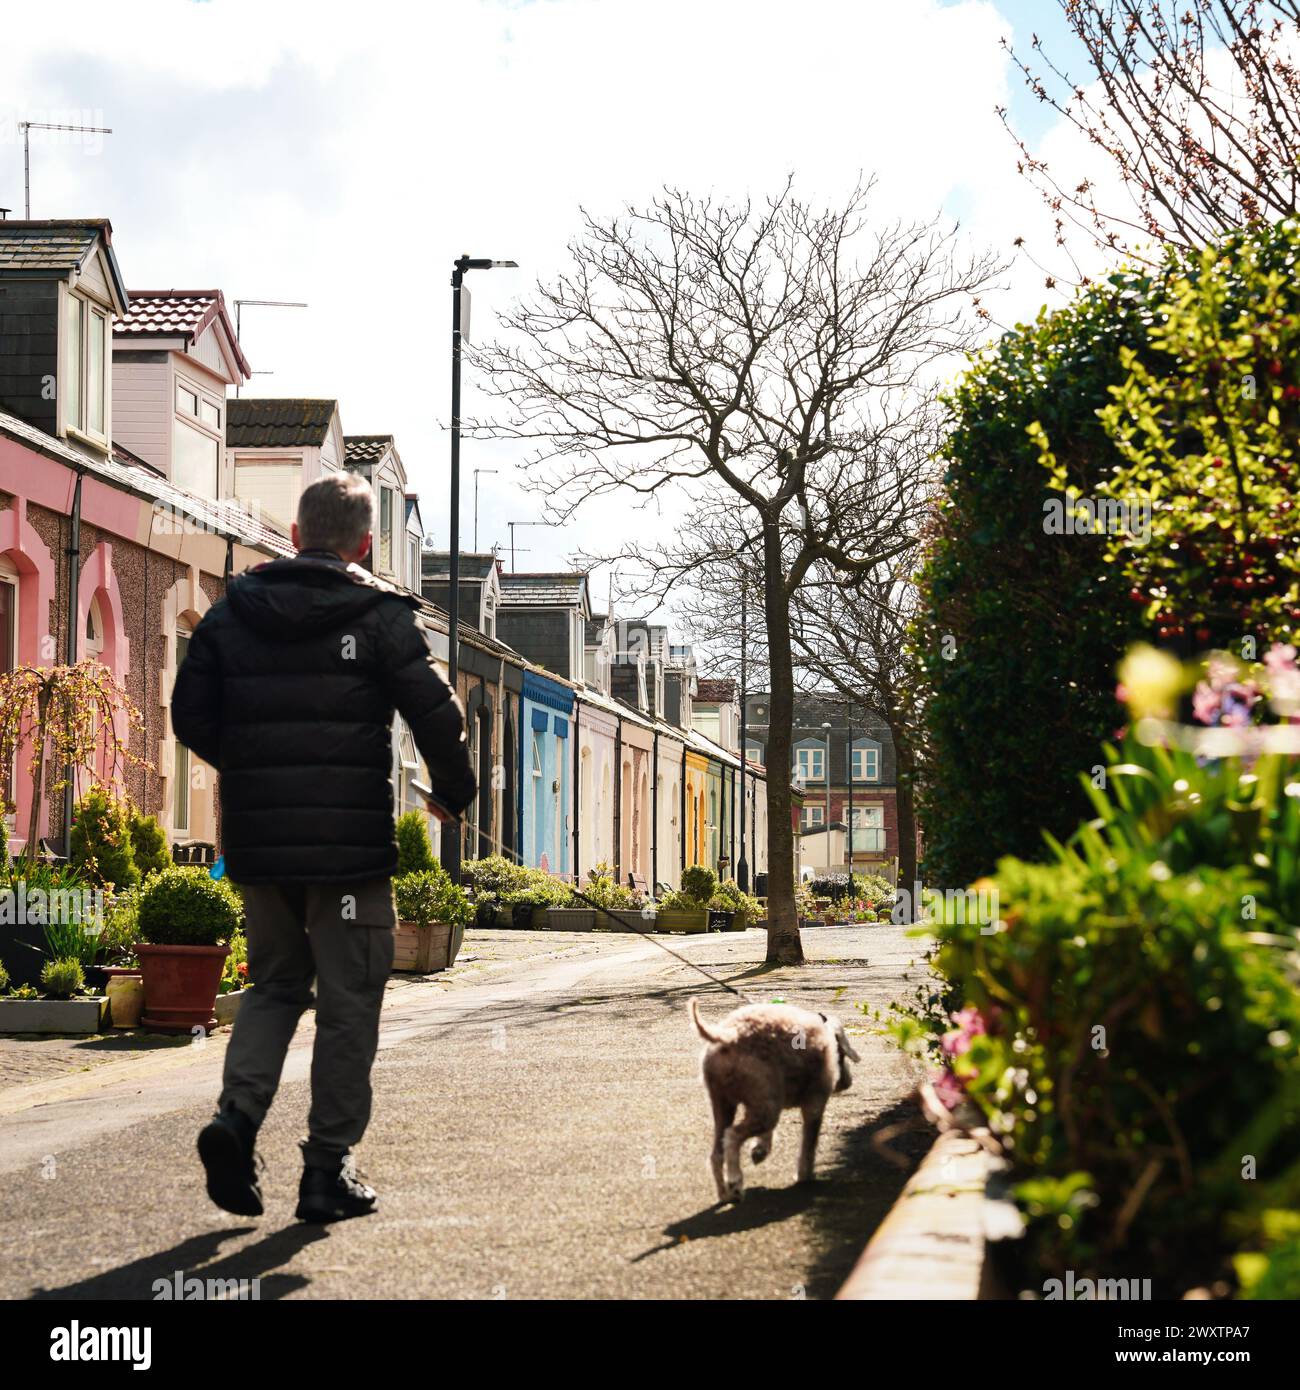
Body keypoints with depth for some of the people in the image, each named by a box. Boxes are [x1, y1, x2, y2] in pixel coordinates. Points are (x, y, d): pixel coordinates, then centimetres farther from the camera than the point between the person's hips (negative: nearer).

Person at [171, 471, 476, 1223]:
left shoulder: (232, 612, 6)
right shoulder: (379, 616, -6)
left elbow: (192, 717, 9)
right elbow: (438, 714, -10)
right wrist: (454, 791, 8)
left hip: (258, 842, 4)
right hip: (351, 846, -4)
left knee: (276, 983, 19)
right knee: (348, 1003, 5)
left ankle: (238, 1112, -4)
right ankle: (329, 1169, 6)